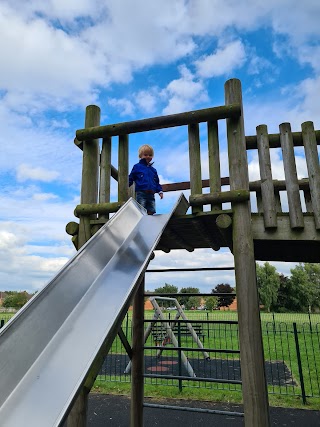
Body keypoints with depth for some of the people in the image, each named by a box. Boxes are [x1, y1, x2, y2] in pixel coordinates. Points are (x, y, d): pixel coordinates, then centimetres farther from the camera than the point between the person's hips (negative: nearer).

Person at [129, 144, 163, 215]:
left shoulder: (153, 170, 19)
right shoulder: (137, 167, 6)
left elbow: (157, 182, 22)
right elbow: (130, 178, 5)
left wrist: (160, 191, 13)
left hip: (151, 195, 5)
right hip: (141, 193, -4)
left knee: (151, 212, 3)